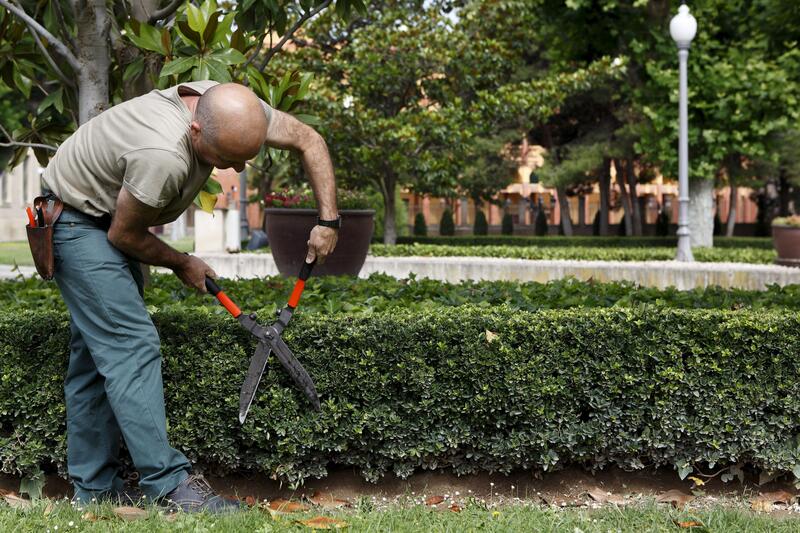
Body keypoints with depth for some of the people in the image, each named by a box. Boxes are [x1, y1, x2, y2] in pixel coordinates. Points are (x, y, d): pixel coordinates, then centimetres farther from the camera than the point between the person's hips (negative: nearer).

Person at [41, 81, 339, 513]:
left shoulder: (232, 111, -16)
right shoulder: (163, 157, -38)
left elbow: (308, 140, -1)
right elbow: (124, 235, -22)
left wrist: (328, 221, -5)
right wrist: (182, 264, -5)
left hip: (110, 218, 9)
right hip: (77, 222, -9)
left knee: (99, 349, 9)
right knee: (131, 345, -16)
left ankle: (94, 489, 16)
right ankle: (168, 485, -16)